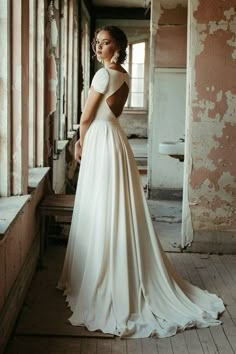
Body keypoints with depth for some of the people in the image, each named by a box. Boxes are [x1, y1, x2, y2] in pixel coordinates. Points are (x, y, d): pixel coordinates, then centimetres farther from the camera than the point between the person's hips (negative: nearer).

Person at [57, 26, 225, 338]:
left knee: (103, 216, -4)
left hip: (101, 144, -10)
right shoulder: (122, 75, 14)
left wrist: (80, 142, 9)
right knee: (117, 215, 12)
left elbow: (86, 117, -9)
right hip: (111, 140, 10)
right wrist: (84, 140, 12)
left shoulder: (104, 74, -14)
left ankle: (104, 286, 3)